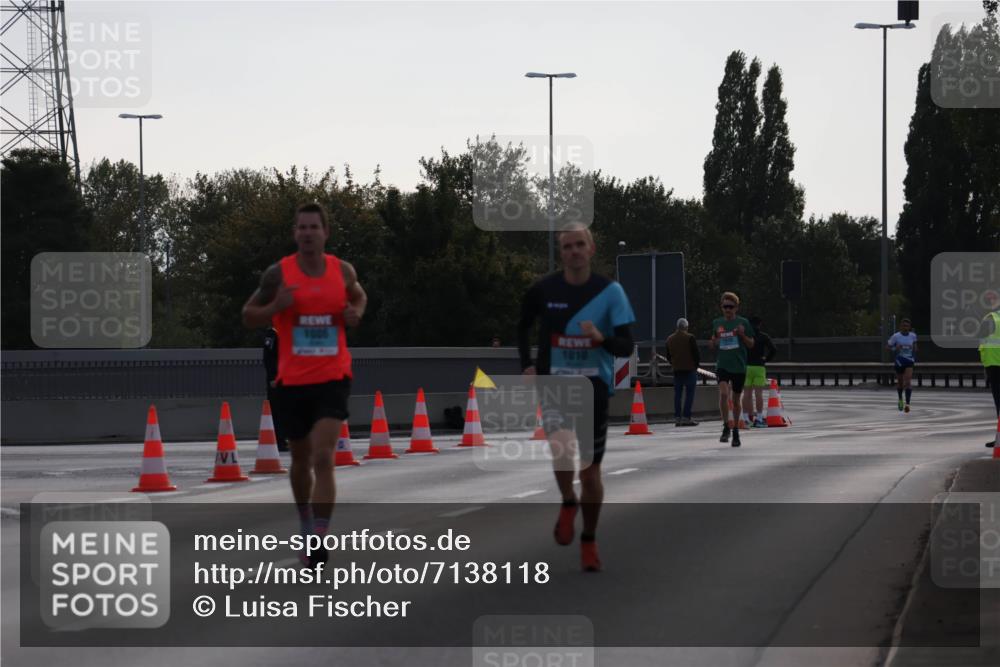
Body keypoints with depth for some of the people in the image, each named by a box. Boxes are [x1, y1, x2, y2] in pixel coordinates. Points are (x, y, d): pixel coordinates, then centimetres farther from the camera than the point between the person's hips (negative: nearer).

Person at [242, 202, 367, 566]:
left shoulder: (343, 271, 1)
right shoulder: (278, 273, -4)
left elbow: (359, 296, 23)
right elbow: (248, 315, 5)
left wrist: (356, 313, 0)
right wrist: (276, 306, -16)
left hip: (332, 379, -1)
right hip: (292, 381, 1)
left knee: (323, 457, -16)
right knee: (301, 460, 16)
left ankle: (318, 542, -19)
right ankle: (306, 526, 40)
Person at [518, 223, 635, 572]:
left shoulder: (610, 291, -5)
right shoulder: (544, 289, -3)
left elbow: (626, 346, -7)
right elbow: (523, 326, 17)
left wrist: (601, 338, -26)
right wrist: (527, 364, 5)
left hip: (595, 385, 1)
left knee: (591, 469, 7)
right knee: (562, 448, -27)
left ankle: (589, 541, 26)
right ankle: (568, 503, 4)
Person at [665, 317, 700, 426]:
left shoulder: (670, 339, 8)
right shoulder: (689, 338, -11)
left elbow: (668, 356, 13)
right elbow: (696, 353, -9)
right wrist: (697, 363, 6)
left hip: (677, 370, 5)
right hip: (690, 369, -5)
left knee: (677, 394, 9)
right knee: (689, 393, -3)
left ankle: (677, 418, 8)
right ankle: (686, 417, -8)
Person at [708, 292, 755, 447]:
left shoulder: (743, 322, 0)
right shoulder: (717, 323, 6)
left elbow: (751, 344, 4)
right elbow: (712, 344, 16)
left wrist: (742, 334, -14)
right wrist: (713, 341, -7)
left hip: (739, 366, 0)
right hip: (722, 365, 0)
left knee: (735, 399, 9)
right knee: (723, 393, -22)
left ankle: (735, 431, 24)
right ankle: (726, 427, -9)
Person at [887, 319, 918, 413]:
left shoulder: (913, 336, 0)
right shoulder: (896, 336, -8)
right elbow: (887, 346, -1)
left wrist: (914, 348, -2)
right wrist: (895, 348, -20)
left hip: (909, 362, 0)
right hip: (899, 361, 0)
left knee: (908, 382, -16)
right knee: (900, 382, 13)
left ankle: (907, 404, -19)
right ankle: (900, 399, 42)